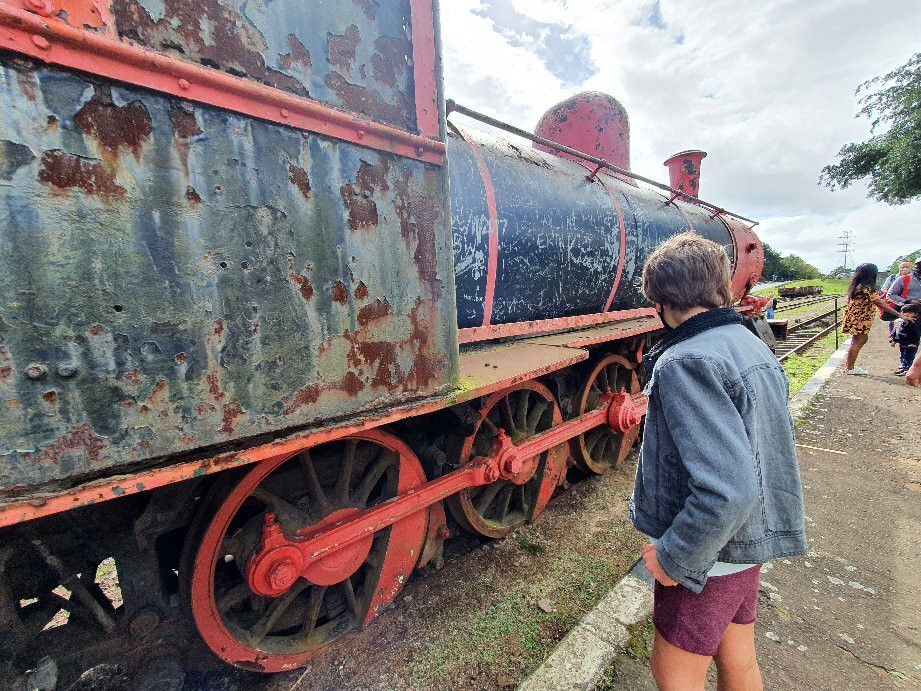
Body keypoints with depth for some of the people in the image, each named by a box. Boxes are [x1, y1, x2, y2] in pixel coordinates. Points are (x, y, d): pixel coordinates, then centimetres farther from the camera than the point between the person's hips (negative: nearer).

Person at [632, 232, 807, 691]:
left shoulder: (685, 363, -28)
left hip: (709, 555, -8)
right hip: (752, 545, 8)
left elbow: (725, 490, -33)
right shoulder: (752, 346, 2)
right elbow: (769, 445, 11)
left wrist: (673, 559, -20)